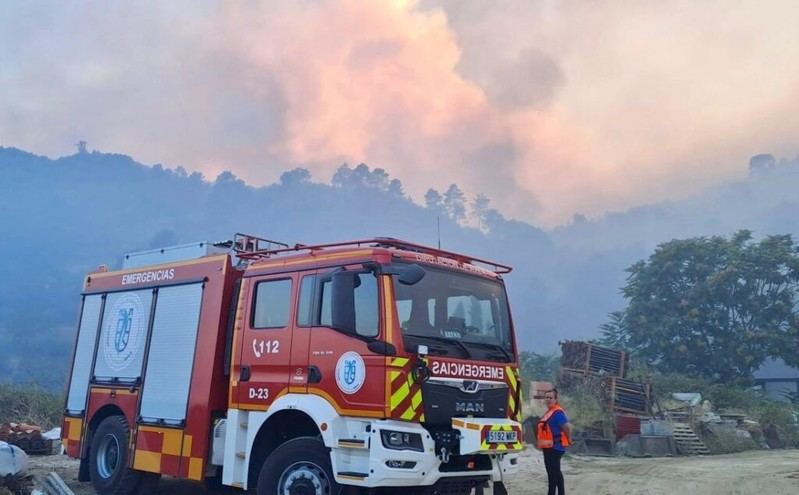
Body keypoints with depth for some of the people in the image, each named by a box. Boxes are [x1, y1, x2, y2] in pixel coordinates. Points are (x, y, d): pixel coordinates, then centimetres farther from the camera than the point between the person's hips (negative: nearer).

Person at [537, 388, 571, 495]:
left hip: (554, 447, -11)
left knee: (552, 472, -8)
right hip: (550, 447, 11)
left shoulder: (558, 412, -18)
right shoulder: (549, 412, 14)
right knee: (555, 472, 16)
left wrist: (568, 440, -11)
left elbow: (567, 427, -24)